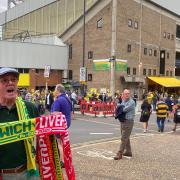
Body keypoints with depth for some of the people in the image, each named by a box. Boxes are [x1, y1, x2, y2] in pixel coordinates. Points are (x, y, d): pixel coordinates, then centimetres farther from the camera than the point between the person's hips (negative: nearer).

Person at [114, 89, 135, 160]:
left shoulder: (131, 102, -13)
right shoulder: (123, 101, 13)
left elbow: (124, 109, -20)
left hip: (128, 121, -8)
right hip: (122, 121, 9)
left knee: (124, 138, -9)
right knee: (126, 137, 17)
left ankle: (119, 154, -7)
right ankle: (128, 151, 28)